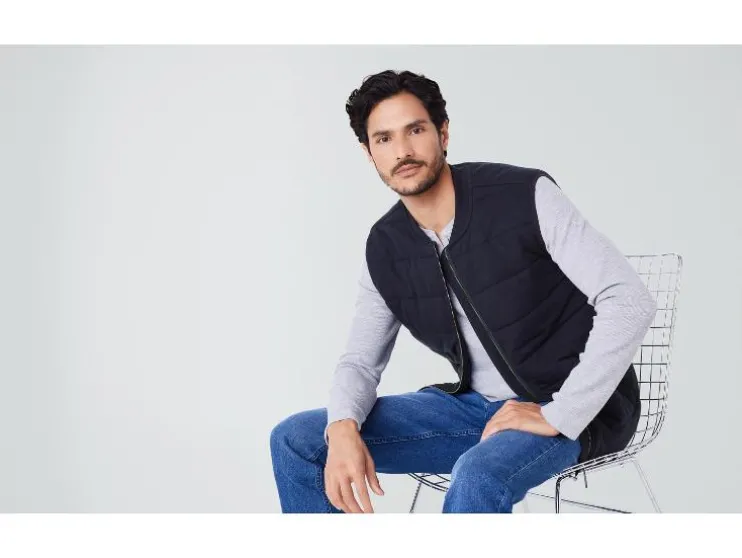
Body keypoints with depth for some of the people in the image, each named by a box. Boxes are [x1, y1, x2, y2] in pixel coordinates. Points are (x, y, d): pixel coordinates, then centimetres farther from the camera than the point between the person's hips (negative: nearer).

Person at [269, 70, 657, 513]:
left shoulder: (526, 196, -18)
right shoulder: (385, 248, 0)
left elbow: (631, 302, -22)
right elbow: (361, 360, 5)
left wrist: (560, 416, -25)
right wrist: (342, 430, -18)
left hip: (575, 409, -6)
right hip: (477, 406, 6)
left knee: (478, 480, -39)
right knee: (296, 441, -3)